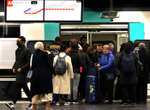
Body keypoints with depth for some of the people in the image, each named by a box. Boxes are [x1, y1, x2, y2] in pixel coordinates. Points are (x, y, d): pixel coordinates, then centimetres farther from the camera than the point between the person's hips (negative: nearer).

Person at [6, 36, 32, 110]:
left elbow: (29, 63, -13)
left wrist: (22, 68, -19)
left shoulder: (26, 51, -10)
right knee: (25, 88, 12)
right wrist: (14, 67, 9)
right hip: (18, 71, 9)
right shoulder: (17, 51, 15)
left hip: (22, 72, -9)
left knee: (18, 87, -13)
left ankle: (13, 104, -17)